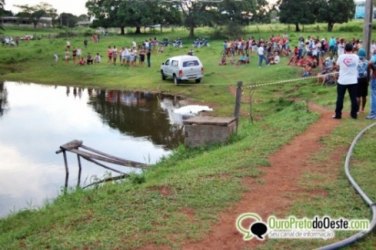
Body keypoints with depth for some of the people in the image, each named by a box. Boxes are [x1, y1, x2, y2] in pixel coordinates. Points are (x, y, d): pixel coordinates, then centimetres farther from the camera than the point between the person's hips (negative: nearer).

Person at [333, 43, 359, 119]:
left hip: (342, 81, -1)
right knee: (353, 98, 9)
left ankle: (338, 114, 7)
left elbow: (337, 65, 7)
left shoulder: (341, 56, -9)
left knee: (340, 98, 5)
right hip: (353, 81, 2)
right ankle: (354, 114, 15)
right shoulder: (356, 57, -3)